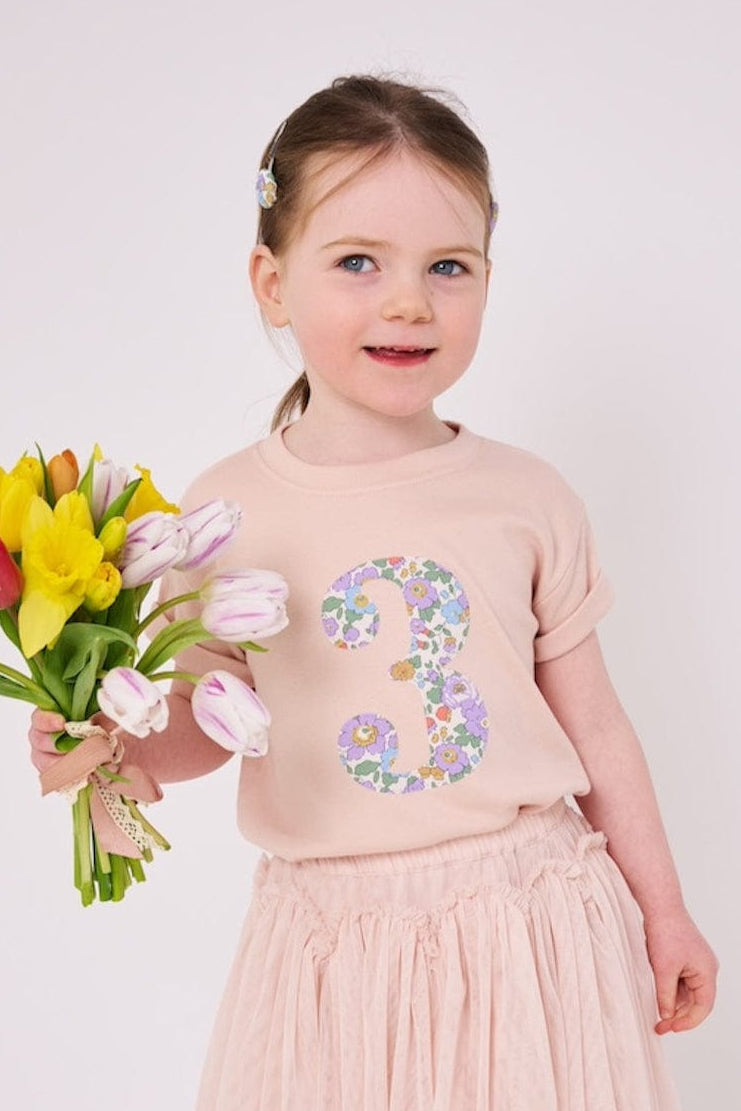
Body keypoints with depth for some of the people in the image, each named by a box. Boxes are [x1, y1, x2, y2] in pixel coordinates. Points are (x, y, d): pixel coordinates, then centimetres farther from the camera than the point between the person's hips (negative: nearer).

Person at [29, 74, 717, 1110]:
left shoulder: (527, 498, -4)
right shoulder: (225, 510, -6)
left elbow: (593, 723, 4)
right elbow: (207, 718, 5)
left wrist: (663, 909, 10)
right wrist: (106, 742, -16)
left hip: (529, 920, 1)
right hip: (330, 939, 0)